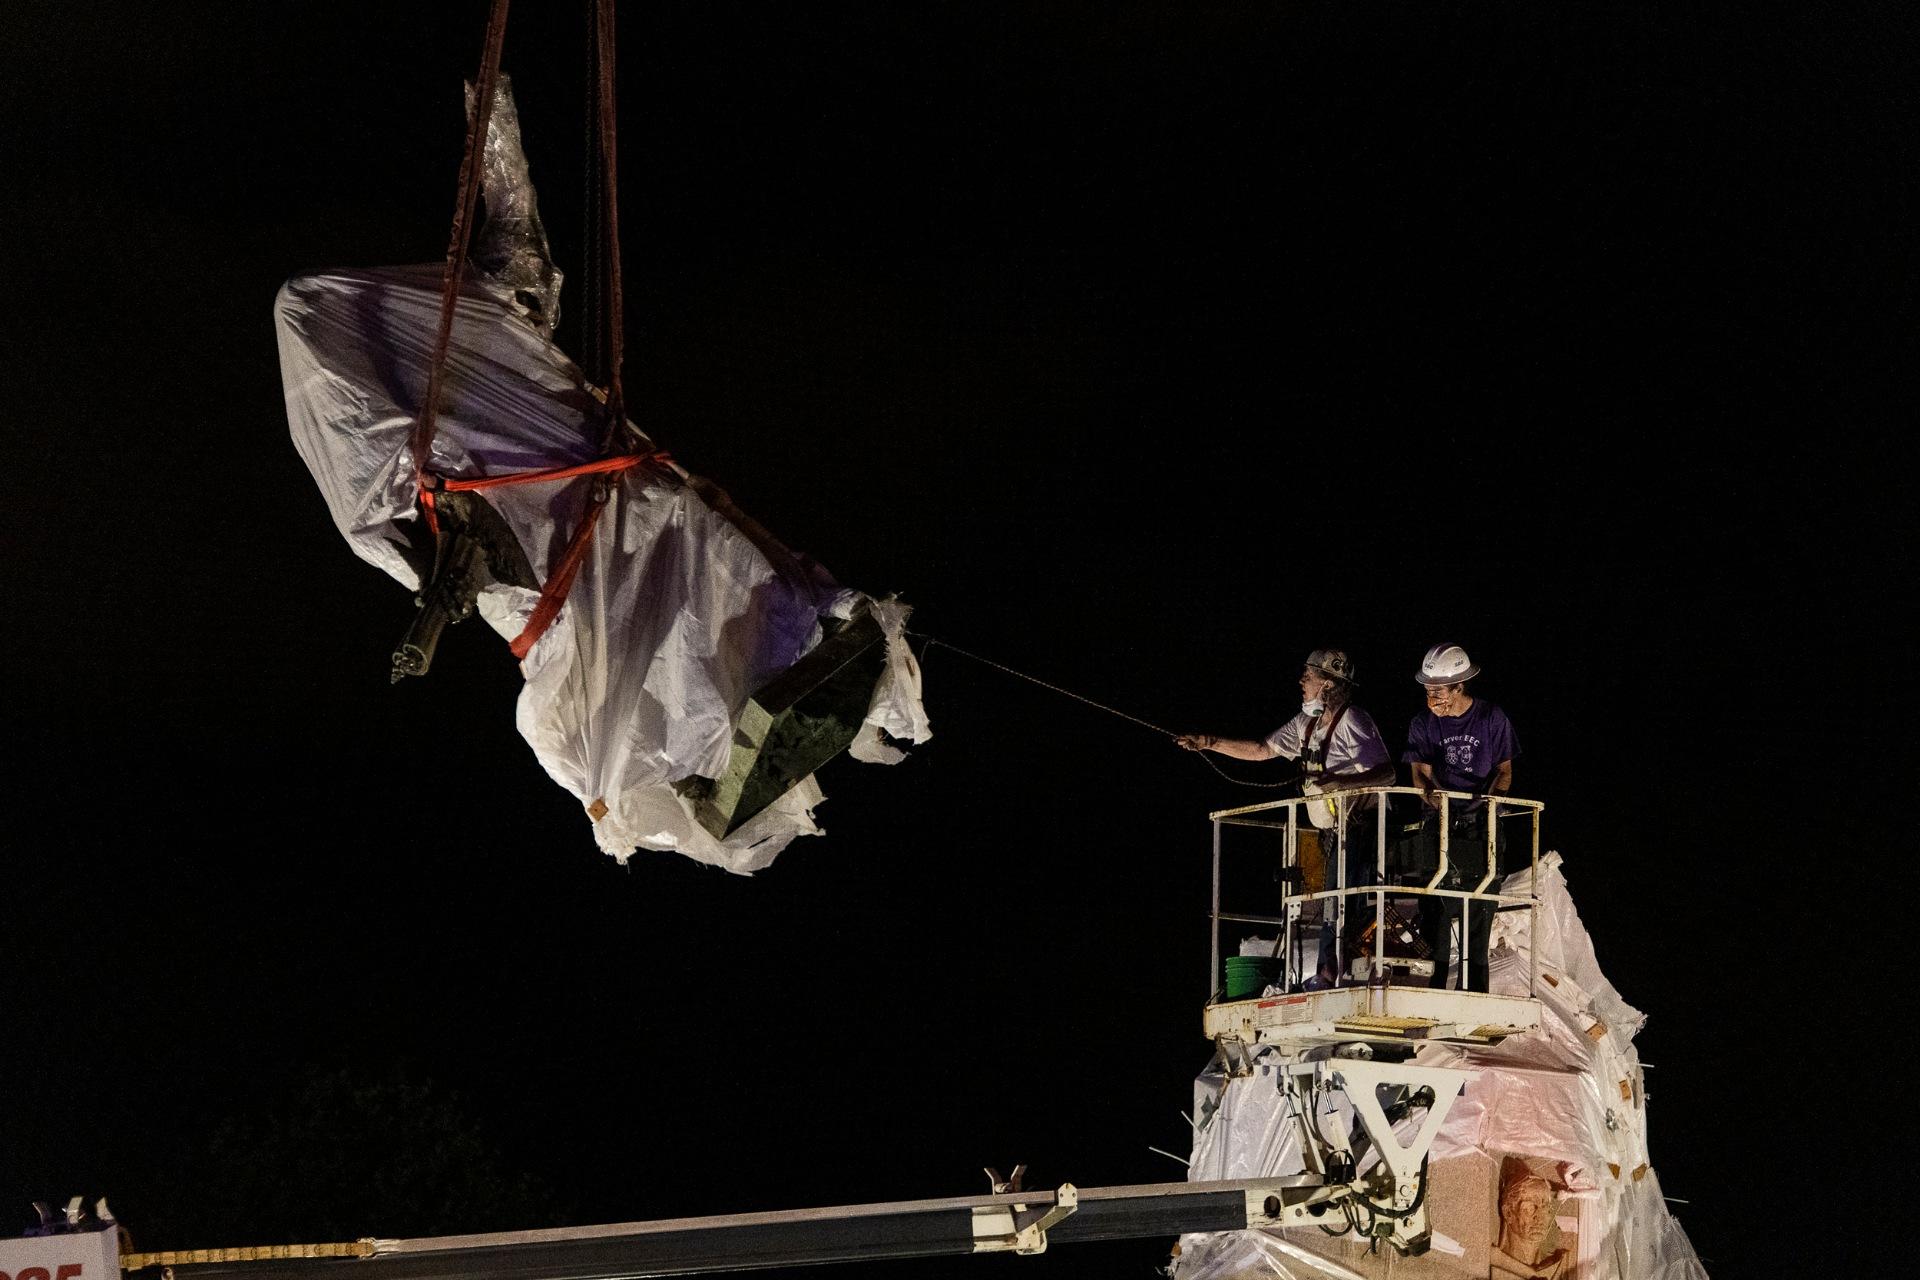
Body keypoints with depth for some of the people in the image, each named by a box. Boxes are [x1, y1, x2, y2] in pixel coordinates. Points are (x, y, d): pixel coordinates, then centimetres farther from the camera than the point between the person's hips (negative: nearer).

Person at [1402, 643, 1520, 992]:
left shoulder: (1492, 719, 0)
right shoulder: (1423, 725, 4)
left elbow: (1504, 770, 4)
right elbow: (1421, 773, -2)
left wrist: (1489, 797, -17)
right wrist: (1430, 793, -25)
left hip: (1482, 825, -1)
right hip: (1440, 822, 1)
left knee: (1480, 915, -4)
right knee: (1435, 912, -6)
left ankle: (1476, 990, -1)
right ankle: (1432, 991, -5)